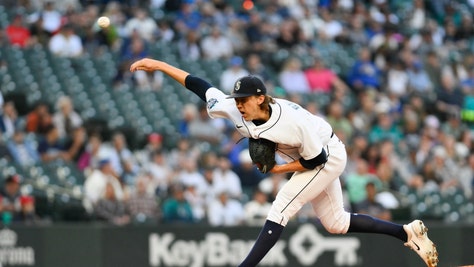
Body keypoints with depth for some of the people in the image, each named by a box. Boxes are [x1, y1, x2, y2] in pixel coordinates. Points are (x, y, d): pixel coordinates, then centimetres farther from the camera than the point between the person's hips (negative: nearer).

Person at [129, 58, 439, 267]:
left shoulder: (292, 122, -37)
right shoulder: (236, 110, -21)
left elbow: (317, 160, -25)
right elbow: (199, 85, -19)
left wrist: (278, 169, -24)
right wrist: (159, 65, -24)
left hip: (329, 156, -8)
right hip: (309, 160, 8)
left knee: (280, 210, -19)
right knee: (336, 223, 15)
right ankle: (408, 232, 24)